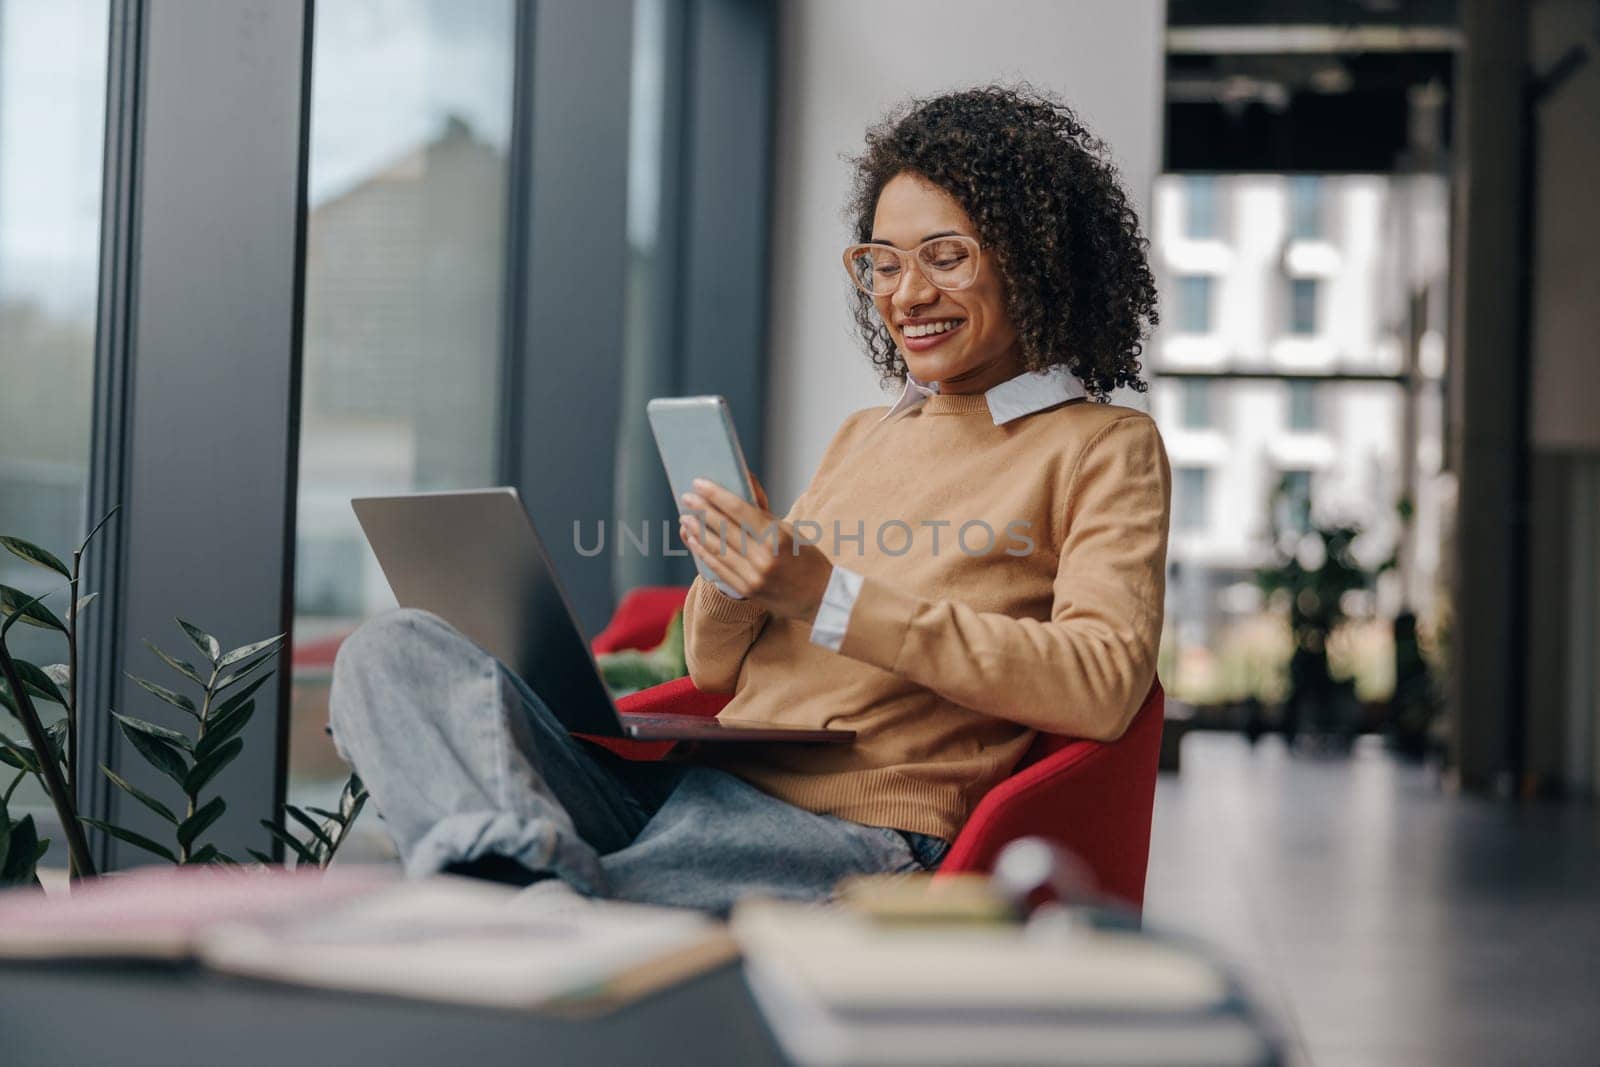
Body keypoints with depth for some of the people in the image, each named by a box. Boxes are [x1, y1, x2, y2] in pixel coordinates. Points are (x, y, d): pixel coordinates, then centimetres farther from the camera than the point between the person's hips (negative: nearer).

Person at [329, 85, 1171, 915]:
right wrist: (728, 574, -1)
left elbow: (1103, 686, -13)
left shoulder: (1104, 449, 7)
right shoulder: (863, 435, 27)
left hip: (857, 834, -7)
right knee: (397, 649, -18)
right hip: (688, 781, 8)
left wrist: (833, 600, -17)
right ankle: (516, 855, -43)